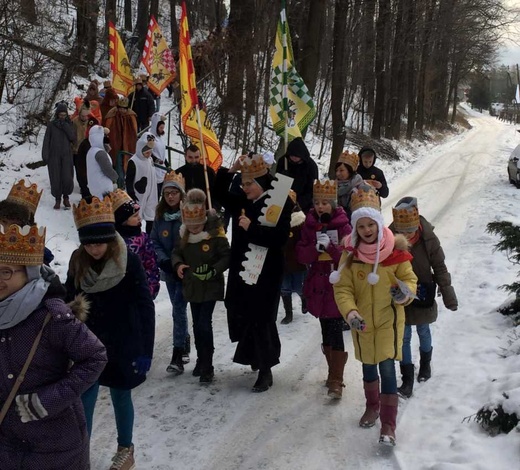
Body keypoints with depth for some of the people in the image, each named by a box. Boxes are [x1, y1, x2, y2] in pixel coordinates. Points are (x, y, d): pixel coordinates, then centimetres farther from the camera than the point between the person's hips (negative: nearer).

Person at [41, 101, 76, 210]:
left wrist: (65, 126, -13)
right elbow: (46, 140, 0)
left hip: (67, 156, 1)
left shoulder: (69, 124, 5)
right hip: (54, 156, -1)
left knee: (67, 178, -9)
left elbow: (73, 138, -7)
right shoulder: (51, 125, 1)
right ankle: (57, 200, 10)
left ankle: (66, 197, 14)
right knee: (55, 179, -3)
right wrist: (45, 155, -7)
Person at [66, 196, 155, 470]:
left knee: (121, 397, 14)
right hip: (88, 346, 2)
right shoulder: (77, 263, -6)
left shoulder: (129, 262, -16)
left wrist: (146, 350, -15)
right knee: (83, 402, 0)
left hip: (122, 346, -2)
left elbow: (145, 307, -14)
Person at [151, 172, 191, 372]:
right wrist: (164, 260, -10)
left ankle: (178, 356, -7)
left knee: (178, 309, -10)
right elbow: (154, 241, 5)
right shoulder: (160, 215, 4)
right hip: (169, 270, 5)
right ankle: (185, 345, 34)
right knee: (178, 308, 17)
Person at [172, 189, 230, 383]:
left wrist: (213, 271, -28)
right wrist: (178, 264, -12)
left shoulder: (215, 235, -18)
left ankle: (207, 367, -2)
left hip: (210, 287, -6)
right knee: (197, 324, 15)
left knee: (204, 324, -11)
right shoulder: (184, 235, -1)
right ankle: (201, 359, 32)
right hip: (192, 286, 6)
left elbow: (227, 257, -16)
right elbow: (177, 253, 9)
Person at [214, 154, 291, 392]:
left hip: (266, 274, -7)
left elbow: (280, 237, -24)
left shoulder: (279, 205, -14)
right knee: (241, 316, 12)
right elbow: (219, 193, 16)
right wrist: (230, 171, 1)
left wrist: (251, 227, -25)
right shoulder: (241, 202, 7)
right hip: (241, 270, 7)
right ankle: (257, 357, 33)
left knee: (261, 320, -3)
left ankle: (266, 370, 10)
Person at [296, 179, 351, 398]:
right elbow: (301, 255, 0)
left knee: (335, 332, -10)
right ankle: (334, 372, 29)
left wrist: (331, 246, -23)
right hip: (318, 286, 4)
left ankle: (336, 381, -5)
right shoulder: (309, 225, 5)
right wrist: (316, 248, -18)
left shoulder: (343, 226, -5)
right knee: (326, 332, 13)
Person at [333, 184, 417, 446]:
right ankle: (372, 406, 45)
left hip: (389, 319, -2)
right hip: (361, 321, 3)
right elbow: (342, 289, -10)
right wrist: (350, 313, -27)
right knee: (368, 366, 20)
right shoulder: (350, 254, -9)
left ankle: (388, 424, 0)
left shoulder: (395, 250, -12)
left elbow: (409, 279, -4)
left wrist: (405, 292, -27)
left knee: (387, 368, -9)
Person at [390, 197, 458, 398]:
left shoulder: (428, 239, -18)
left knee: (423, 331, 20)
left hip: (423, 296, 0)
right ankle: (407, 380, 15)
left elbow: (440, 268, -9)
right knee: (403, 337, 5)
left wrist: (448, 295, -8)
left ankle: (425, 364, 46)